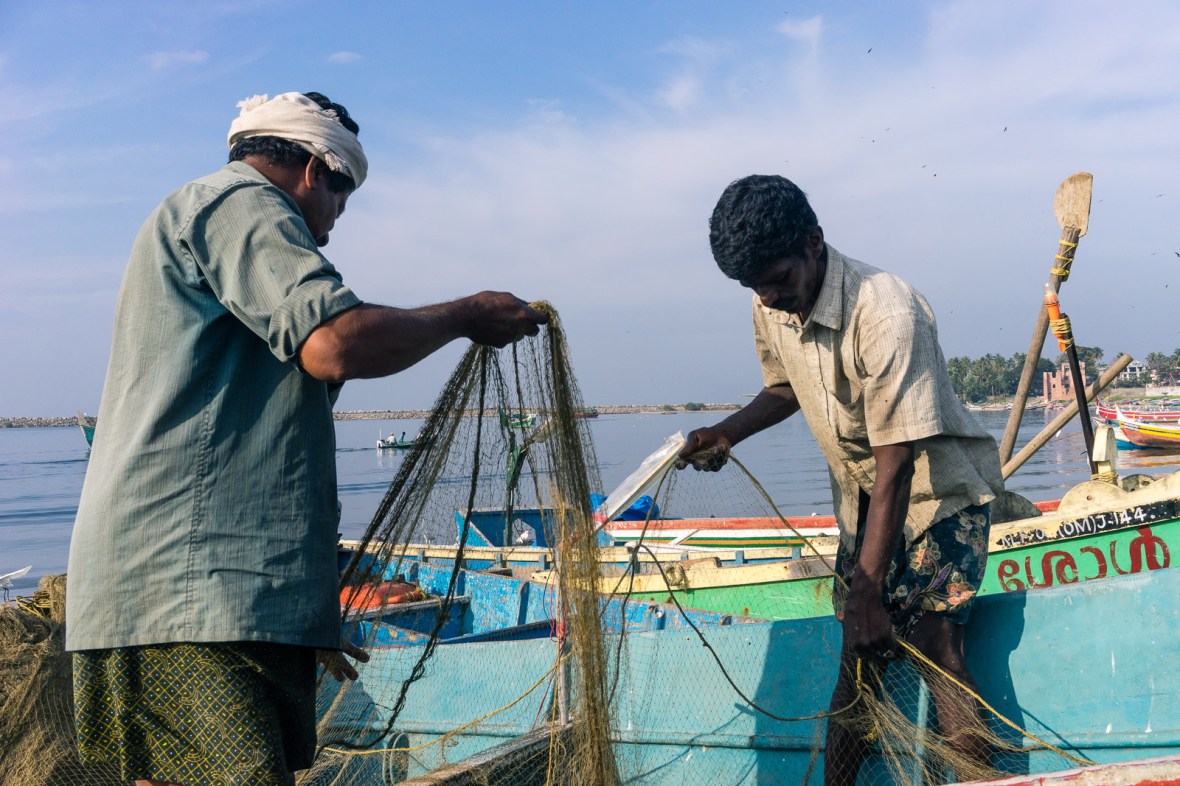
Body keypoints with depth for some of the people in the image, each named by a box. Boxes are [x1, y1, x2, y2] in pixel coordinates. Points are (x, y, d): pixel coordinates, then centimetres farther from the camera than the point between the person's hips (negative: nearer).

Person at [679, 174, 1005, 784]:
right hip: (862, 495, 6)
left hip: (935, 489, -6)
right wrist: (723, 434, -4)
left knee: (932, 646, -18)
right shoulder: (772, 309, -7)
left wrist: (867, 591, -28)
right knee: (857, 654, 4)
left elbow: (895, 468, -29)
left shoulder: (887, 314, -30)